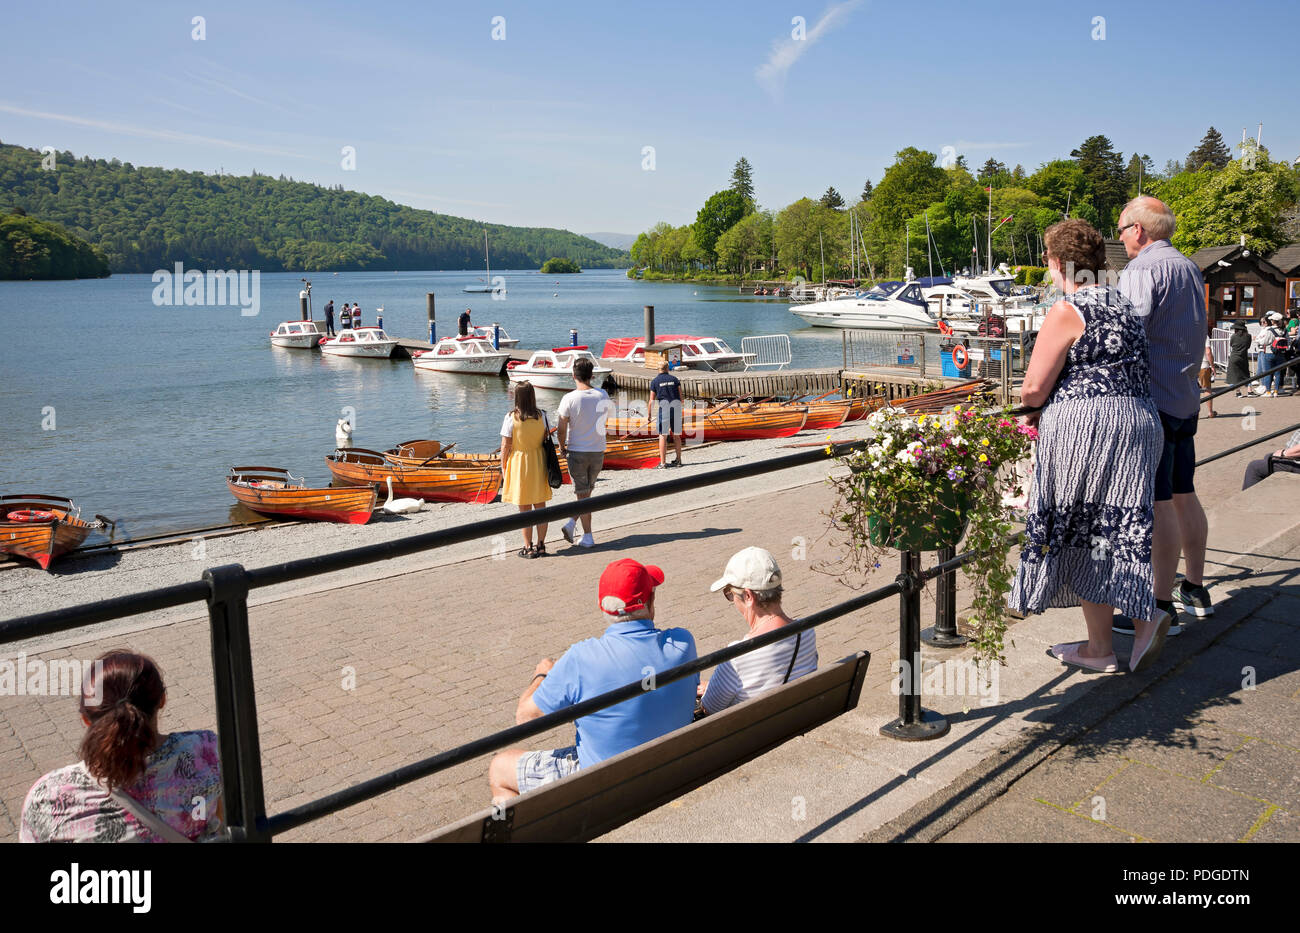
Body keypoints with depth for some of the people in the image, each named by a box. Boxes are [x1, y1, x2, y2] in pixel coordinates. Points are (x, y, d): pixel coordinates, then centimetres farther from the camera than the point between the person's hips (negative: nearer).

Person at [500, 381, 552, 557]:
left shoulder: (511, 418, -13)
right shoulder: (542, 416, -3)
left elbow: (505, 446, -10)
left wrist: (503, 468, 1)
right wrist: (546, 464, 13)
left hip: (519, 464, -3)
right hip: (539, 462, 3)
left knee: (525, 508, 5)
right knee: (540, 506, 12)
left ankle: (528, 548, 9)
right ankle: (541, 545, 18)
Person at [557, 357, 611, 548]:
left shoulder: (569, 398, -14)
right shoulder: (603, 396, -3)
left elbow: (561, 431, -13)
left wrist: (562, 447, 6)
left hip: (577, 452, -3)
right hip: (598, 451, 3)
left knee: (583, 495, 5)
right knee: (587, 491, 19)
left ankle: (588, 537, 2)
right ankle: (572, 523, 11)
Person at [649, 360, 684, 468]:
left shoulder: (654, 381, 4)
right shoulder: (675, 379, 11)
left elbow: (652, 400, 2)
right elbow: (681, 396, 8)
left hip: (663, 407, -3)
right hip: (676, 406, 3)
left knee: (663, 435, -1)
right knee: (676, 435, 13)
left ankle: (663, 462, -5)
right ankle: (678, 460, 16)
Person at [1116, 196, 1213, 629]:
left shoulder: (1142, 269, -13)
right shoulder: (1190, 268, 18)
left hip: (1151, 398, -10)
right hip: (1186, 397, 10)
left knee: (1158, 502, -7)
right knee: (1183, 495, 16)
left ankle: (1163, 606, -3)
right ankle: (1195, 589, 26)